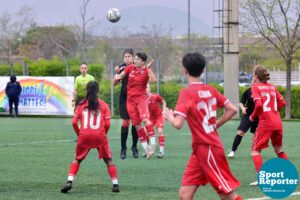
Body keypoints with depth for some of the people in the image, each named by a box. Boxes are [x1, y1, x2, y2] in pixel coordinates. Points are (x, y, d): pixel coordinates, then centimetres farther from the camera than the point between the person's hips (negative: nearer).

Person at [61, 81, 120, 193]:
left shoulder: (81, 104, 7)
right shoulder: (103, 105, 5)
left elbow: (74, 122, 1)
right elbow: (107, 124, -2)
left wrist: (79, 134, 15)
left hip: (84, 135, 1)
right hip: (100, 136, -1)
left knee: (77, 159, 17)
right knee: (108, 160, 14)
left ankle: (69, 182, -1)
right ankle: (115, 184, 5)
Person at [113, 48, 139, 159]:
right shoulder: (122, 67, -1)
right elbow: (115, 83, -1)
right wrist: (117, 73, -16)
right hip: (124, 98, 0)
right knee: (125, 122, -4)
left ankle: (134, 147, 14)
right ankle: (123, 148, 4)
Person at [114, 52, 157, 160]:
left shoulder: (146, 70, -5)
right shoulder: (130, 68, 4)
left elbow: (153, 80, -22)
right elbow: (120, 76, 12)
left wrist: (148, 68, -25)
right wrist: (117, 77, -10)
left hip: (141, 97, -4)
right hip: (130, 99, 4)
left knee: (144, 118, -27)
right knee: (137, 124, 4)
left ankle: (153, 141, -25)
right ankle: (145, 147, 12)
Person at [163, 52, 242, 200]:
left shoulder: (187, 93, -15)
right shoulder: (210, 90, 7)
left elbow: (178, 124, -23)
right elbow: (232, 109, 10)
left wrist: (169, 116, -2)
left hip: (208, 149, -8)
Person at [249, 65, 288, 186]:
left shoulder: (255, 87, -5)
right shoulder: (272, 87, 11)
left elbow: (258, 104, -17)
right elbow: (282, 103, 11)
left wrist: (252, 116, -3)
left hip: (265, 123, -5)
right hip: (277, 122, 6)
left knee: (255, 150, 4)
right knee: (278, 149, 22)